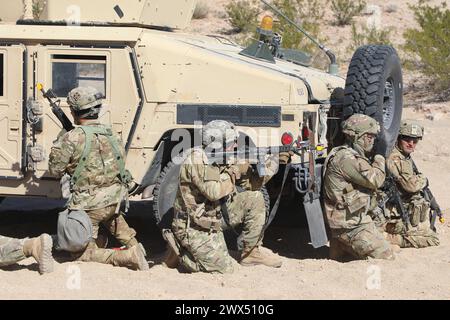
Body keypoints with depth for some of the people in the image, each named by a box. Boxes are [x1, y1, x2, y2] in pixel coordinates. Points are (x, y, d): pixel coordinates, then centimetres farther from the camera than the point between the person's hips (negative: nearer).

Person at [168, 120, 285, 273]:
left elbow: (251, 183, 5)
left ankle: (251, 252, 10)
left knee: (254, 198, 0)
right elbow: (213, 191, -35)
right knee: (224, 269, -13)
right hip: (195, 226, -8)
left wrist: (271, 165, -10)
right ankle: (180, 251, 8)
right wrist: (234, 171, -22)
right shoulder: (196, 159, -24)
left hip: (216, 216, 8)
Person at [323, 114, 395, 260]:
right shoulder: (345, 158, -18)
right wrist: (380, 159, -3)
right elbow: (374, 180, -19)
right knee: (386, 258, -10)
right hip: (351, 225, -10)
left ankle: (339, 249, 12)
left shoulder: (355, 156, 15)